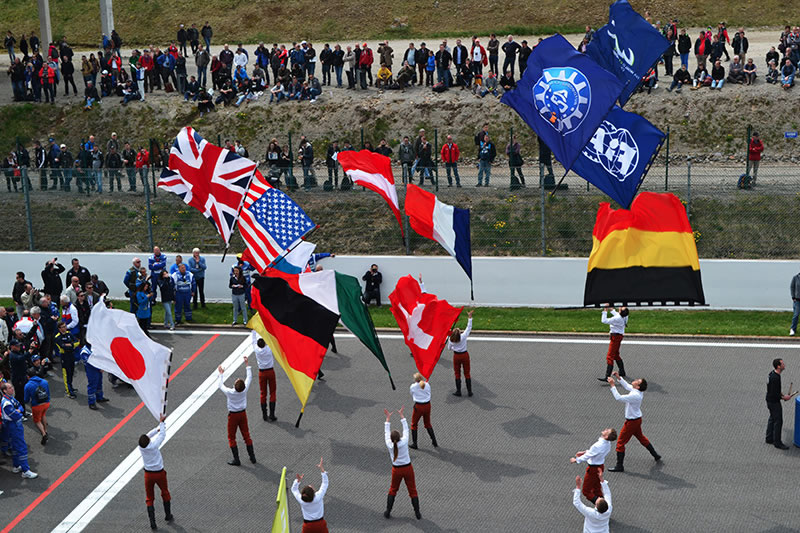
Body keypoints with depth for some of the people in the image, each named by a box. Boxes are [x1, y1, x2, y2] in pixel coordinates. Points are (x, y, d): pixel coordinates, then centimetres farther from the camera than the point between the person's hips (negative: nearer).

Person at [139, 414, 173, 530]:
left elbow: (149, 434, 3)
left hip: (148, 474, 2)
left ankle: (152, 523, 2)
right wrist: (161, 422, 2)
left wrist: (159, 427, 9)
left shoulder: (141, 447, -15)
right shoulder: (153, 446, -25)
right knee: (165, 493, 23)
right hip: (160, 473, -2)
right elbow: (162, 435, -11)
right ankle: (168, 516, 35)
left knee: (149, 498, 12)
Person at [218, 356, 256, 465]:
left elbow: (221, 385, -6)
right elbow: (249, 377, -2)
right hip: (243, 413, 4)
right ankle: (252, 457, 18)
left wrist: (221, 374, 8)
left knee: (231, 437, 10)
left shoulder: (229, 392, -25)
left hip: (233, 415, -4)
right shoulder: (245, 390, -18)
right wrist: (247, 364, 4)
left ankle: (236, 459, 9)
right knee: (246, 435, 15)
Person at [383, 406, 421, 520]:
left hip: (397, 470, 1)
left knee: (393, 490, 20)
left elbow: (386, 432, -4)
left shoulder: (389, 445, -18)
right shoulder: (404, 442, -21)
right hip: (408, 468, -1)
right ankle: (417, 513, 14)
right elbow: (406, 429, -7)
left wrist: (388, 418, 5)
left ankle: (388, 512, 21)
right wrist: (401, 415, 1)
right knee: (413, 491, 11)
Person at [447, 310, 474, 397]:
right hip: (465, 355, 0)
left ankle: (458, 391, 16)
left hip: (456, 356, 0)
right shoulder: (463, 336, -23)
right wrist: (470, 317, -12)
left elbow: (449, 348, 0)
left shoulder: (450, 340, -18)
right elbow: (469, 328, -14)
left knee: (457, 374, 14)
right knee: (467, 373, 11)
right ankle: (469, 392, 15)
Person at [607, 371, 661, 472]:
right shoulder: (637, 391, -4)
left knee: (620, 443, 1)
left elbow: (618, 398, -34)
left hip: (632, 422, -9)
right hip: (637, 419, 9)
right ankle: (656, 456, 42)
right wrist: (619, 378, 9)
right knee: (641, 437, 29)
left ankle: (619, 466, 9)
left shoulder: (634, 395, -32)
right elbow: (627, 386, 16)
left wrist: (613, 385, -29)